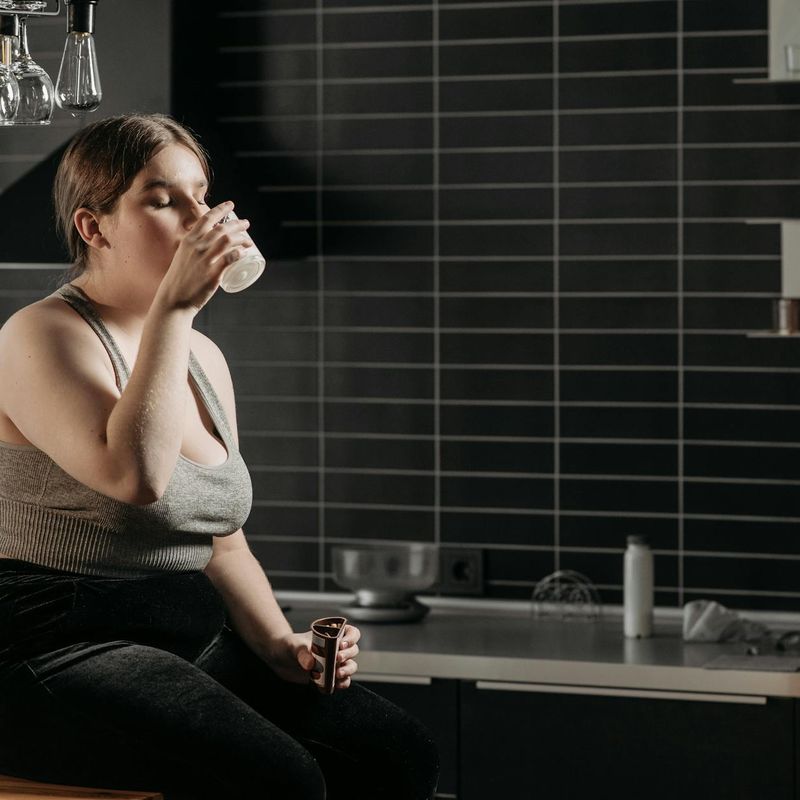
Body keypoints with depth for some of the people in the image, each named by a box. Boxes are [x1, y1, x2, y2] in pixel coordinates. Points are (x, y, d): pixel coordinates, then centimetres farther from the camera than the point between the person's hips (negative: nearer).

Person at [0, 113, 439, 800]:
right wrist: (174, 306, -22)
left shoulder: (204, 358, 16)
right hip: (56, 659, -8)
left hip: (190, 650, 8)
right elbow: (135, 474, -27)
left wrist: (281, 648, 4)